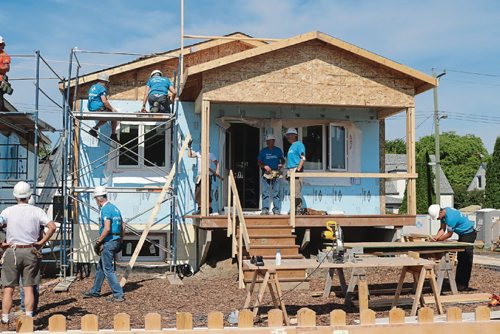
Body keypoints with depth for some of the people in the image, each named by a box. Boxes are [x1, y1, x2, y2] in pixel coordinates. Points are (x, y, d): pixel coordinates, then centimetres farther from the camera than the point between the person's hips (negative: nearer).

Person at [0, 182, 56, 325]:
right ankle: (29, 317, 6)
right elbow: (52, 227, -10)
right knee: (28, 287, 6)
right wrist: (41, 242, -2)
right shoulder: (36, 211, -1)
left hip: (12, 252, -1)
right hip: (30, 252, 1)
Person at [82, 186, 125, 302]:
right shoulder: (115, 208, 14)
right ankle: (95, 291, 30)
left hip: (108, 242, -10)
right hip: (116, 241, 10)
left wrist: (98, 242, -14)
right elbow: (123, 227, 17)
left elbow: (107, 228, -23)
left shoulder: (105, 209, -15)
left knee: (108, 269, -4)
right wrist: (120, 241, 22)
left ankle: (118, 295, -3)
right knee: (100, 267, 20)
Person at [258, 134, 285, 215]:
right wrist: (264, 166, -11)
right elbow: (259, 162, 8)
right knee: (265, 193, -4)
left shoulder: (278, 150, 11)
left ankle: (276, 210, 1)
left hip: (276, 173, 1)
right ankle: (265, 209, -2)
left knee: (276, 192, -2)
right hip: (266, 174, -1)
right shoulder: (263, 151, 8)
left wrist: (281, 164, -2)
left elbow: (282, 159, 20)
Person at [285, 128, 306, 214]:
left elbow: (303, 158, -13)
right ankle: (294, 209, 12)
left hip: (296, 170, -10)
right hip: (290, 171, 10)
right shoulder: (291, 146, 23)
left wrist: (298, 169, -22)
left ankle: (299, 210, -13)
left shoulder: (299, 144, -4)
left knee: (297, 192, -13)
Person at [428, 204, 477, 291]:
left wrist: (437, 239, -13)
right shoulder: (443, 213, -1)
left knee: (465, 260, -10)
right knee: (460, 259, 14)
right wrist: (436, 237, -15)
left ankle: (463, 285, -8)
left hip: (469, 234, -10)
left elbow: (449, 234, -22)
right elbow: (442, 229, 0)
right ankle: (458, 283, 21)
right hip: (463, 234, 10)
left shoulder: (450, 217, -31)